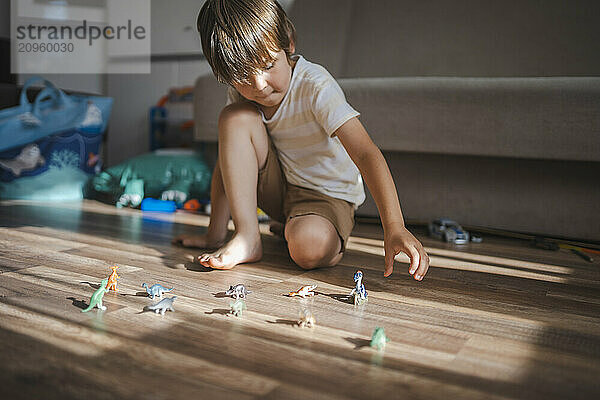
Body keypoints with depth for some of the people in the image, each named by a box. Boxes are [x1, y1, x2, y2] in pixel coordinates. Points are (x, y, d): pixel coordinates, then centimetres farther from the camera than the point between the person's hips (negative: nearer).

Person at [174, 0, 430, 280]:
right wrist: (214, 235, -3)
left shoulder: (315, 86, -24)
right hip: (277, 191, 6)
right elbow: (228, 161, -1)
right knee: (235, 117, -19)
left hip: (329, 196, -5)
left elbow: (366, 154, -33)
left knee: (309, 248, -39)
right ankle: (247, 237, -17)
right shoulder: (240, 93, -6)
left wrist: (394, 227, -43)